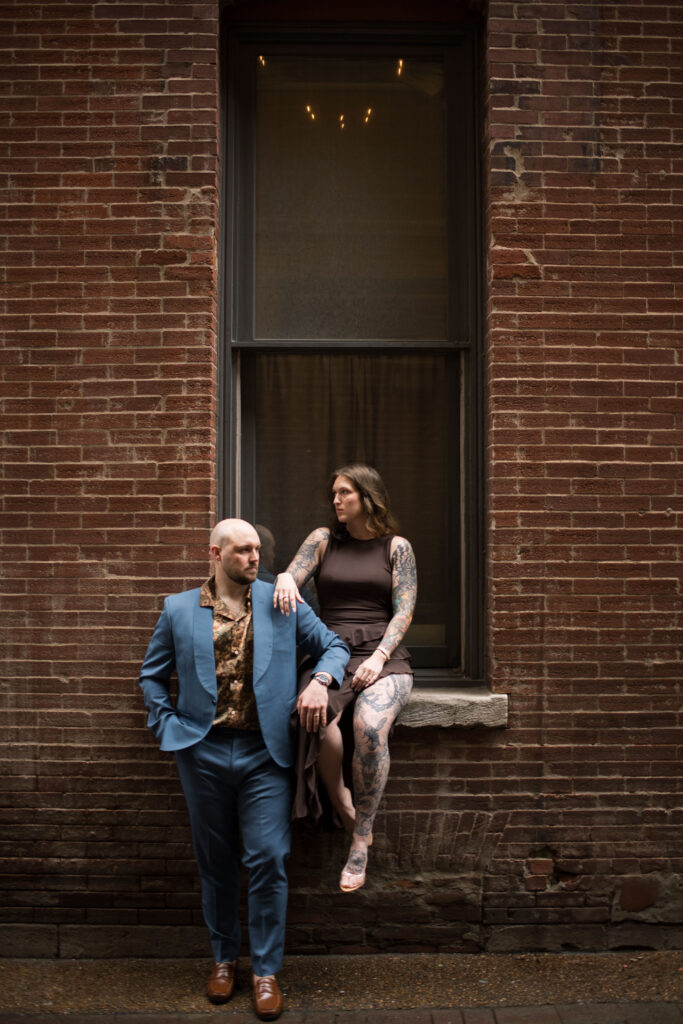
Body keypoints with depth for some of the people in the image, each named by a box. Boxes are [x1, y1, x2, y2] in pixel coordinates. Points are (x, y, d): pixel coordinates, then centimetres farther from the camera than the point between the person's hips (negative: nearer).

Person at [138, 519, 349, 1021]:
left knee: (269, 861, -2)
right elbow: (152, 674, 13)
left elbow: (335, 646, 6)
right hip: (204, 752, 1)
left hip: (264, 753, -1)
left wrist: (320, 681, -13)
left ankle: (266, 970, 16)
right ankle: (224, 957, 33)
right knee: (215, 862, 13)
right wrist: (167, 725, 2)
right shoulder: (179, 609, 5)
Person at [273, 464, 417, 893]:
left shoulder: (396, 546, 10)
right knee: (316, 716, -34)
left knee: (370, 725, -34)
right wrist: (285, 580, -25)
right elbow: (291, 574, 2)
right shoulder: (324, 539, 15)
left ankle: (361, 840, -16)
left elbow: (403, 611, 2)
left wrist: (378, 657, -13)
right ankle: (341, 803, -6)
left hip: (383, 657, -1)